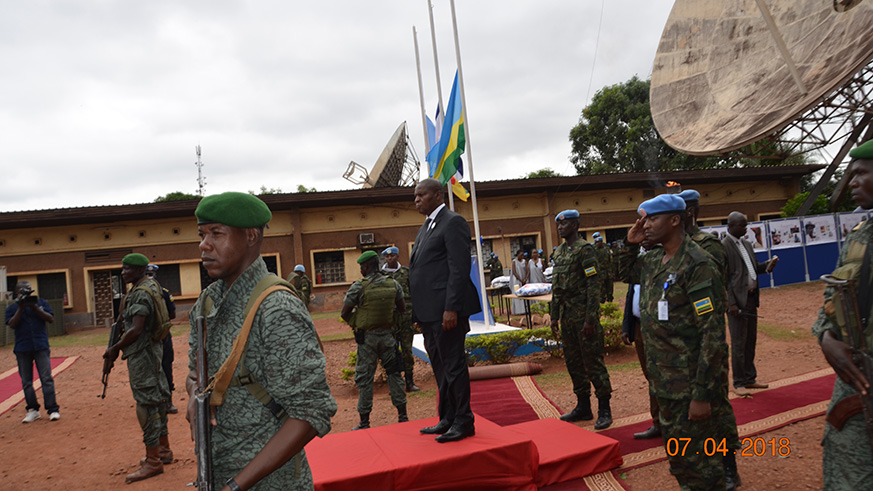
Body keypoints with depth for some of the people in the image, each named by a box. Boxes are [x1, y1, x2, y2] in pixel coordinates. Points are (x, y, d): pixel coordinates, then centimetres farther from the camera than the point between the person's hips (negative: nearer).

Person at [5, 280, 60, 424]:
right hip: (22, 349, 2)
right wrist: (20, 309, -15)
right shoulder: (12, 307, 7)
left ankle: (53, 409, -4)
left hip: (41, 347, -1)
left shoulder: (41, 302, 7)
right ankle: (33, 410, 16)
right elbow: (12, 325, -7)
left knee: (47, 378, -5)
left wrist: (35, 308, -12)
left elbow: (51, 319, -1)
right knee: (26, 381, 6)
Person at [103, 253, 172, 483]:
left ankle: (153, 462, 0)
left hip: (142, 353, -10)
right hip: (153, 349, 10)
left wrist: (115, 348, -12)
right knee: (156, 398, 15)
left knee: (146, 403, -6)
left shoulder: (140, 294, -18)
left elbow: (136, 330, -25)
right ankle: (163, 450, 26)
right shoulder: (151, 284, 12)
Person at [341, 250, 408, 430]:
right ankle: (402, 415, 15)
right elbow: (402, 308, 13)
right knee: (394, 373, 14)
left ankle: (364, 422, 9)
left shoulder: (359, 287, -12)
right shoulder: (393, 284, 0)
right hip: (387, 334, 3)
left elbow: (344, 313, -6)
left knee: (365, 378, 4)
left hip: (366, 336, -3)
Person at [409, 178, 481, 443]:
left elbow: (459, 269, -17)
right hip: (429, 312, 10)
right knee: (440, 367, 16)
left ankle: (463, 422, 9)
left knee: (453, 365, -2)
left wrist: (451, 309, -23)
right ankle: (447, 419, 26)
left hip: (446, 310, -10)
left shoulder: (453, 222, -9)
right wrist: (418, 312, 16)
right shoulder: (426, 227, 20)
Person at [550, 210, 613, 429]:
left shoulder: (585, 249, -11)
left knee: (593, 362, -3)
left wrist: (590, 319, -20)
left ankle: (604, 410, 6)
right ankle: (583, 407, 24)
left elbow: (594, 285, -16)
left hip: (583, 315, -8)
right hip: (567, 316, 8)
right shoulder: (559, 252, 14)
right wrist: (554, 316, 16)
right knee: (573, 362, 13)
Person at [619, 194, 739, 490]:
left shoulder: (697, 265, -18)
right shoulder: (653, 260, 7)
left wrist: (703, 394, -22)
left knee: (699, 462, 3)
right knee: (678, 458, 20)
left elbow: (713, 334, -21)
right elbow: (626, 273, 29)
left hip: (691, 387, -8)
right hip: (664, 385, 8)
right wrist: (630, 243, 8)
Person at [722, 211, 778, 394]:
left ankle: (750, 378, 26)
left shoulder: (746, 244, 14)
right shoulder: (723, 247, -12)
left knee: (751, 341, 15)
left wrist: (767, 265, 0)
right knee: (738, 343, 0)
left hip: (751, 298, 8)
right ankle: (739, 383, 10)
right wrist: (731, 303, -19)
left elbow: (753, 268, 21)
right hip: (737, 300, -8)